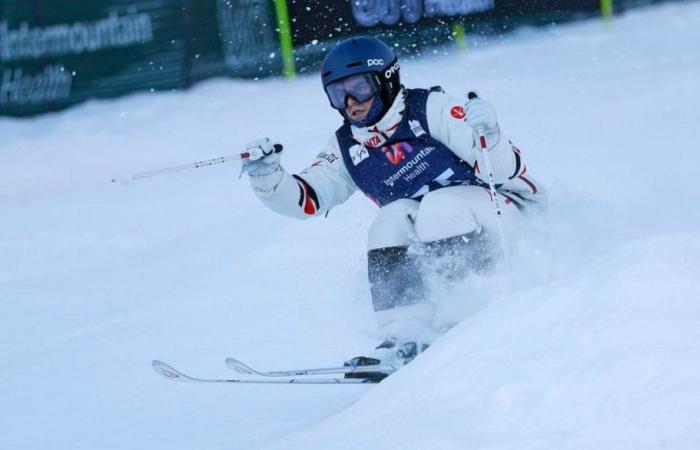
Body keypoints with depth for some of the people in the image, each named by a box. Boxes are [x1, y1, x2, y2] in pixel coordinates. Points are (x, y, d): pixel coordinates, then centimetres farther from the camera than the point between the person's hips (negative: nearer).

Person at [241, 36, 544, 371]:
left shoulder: (429, 109, -9)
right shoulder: (346, 148, 7)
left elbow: (506, 170, -15)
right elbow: (304, 198, 1)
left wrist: (487, 135, -36)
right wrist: (267, 178, -17)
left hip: (500, 208, -5)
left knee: (438, 207, -32)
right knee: (391, 222, -23)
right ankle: (406, 337, -32)